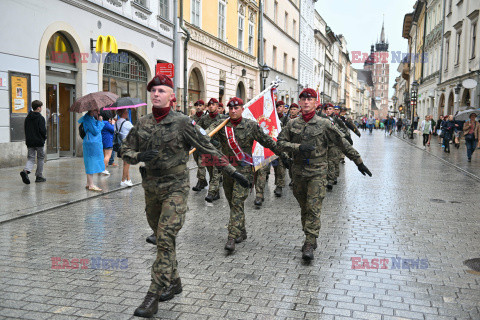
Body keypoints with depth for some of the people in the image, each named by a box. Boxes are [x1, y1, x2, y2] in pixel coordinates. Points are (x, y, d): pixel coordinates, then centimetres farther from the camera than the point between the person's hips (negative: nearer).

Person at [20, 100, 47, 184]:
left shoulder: (27, 118, 9)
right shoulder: (40, 118, -11)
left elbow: (25, 129, 12)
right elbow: (43, 130, -16)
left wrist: (28, 138, 19)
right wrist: (44, 137, 2)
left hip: (29, 142, 5)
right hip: (39, 141, -5)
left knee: (31, 158, 6)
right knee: (40, 158, 8)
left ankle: (25, 170, -21)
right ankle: (39, 176, 12)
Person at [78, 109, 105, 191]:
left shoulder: (92, 118, 16)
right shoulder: (88, 119, -14)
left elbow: (101, 126, 16)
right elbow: (96, 131, -18)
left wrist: (100, 120, 2)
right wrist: (99, 121, -10)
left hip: (95, 143, 10)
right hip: (91, 144, -10)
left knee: (90, 164, 13)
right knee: (91, 164, -7)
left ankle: (88, 183, 21)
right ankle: (91, 185, -4)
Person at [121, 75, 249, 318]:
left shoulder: (182, 122, -8)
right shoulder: (142, 123, 5)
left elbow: (208, 149, -5)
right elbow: (125, 151, 9)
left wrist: (232, 171, -6)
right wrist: (139, 156, -14)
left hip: (175, 188, -6)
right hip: (151, 188, 6)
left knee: (165, 240, -12)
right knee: (161, 239, 16)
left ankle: (153, 297, -6)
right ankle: (174, 281, 33)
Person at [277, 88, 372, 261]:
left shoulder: (324, 124, -3)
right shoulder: (292, 124, 6)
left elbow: (343, 144, 1)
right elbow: (281, 143, 1)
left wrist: (359, 162, 2)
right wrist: (299, 147, -15)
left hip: (317, 172, -3)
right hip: (298, 172, 4)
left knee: (313, 208, -9)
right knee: (304, 208, 11)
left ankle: (309, 245, -7)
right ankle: (310, 239, 26)